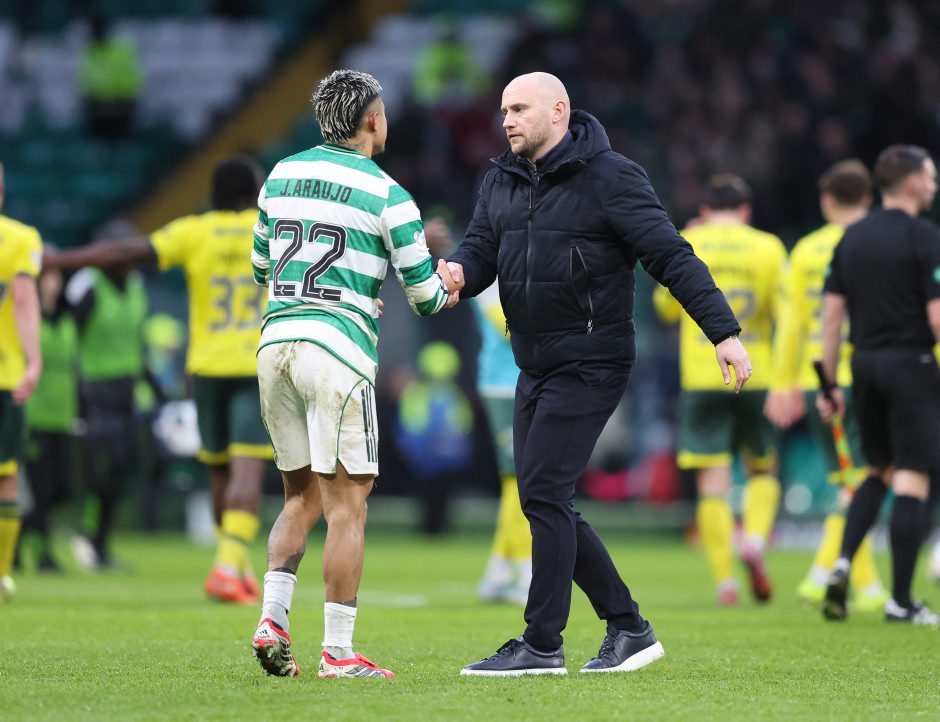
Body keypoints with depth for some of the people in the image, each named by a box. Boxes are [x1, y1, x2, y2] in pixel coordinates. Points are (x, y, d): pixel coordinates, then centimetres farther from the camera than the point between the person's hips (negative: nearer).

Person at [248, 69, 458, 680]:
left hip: (276, 342, 6)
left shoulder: (282, 176, 11)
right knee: (346, 504, -2)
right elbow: (424, 295, 0)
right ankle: (338, 652, -3)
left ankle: (272, 619, 2)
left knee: (302, 497, 17)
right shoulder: (388, 196, -5)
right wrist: (444, 289, 23)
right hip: (338, 348, -6)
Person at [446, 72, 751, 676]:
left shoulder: (609, 178, -11)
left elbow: (672, 256, -14)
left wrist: (725, 332, -20)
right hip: (536, 369, 8)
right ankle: (629, 629, 16)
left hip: (590, 364, -8)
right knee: (546, 504, 8)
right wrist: (459, 271, -21)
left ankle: (543, 644, -7)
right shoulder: (501, 183, 11)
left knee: (544, 494, -12)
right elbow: (483, 247, 5)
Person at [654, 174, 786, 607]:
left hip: (700, 379, 0)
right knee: (763, 469, 17)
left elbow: (667, 307, 14)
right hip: (756, 376, 0)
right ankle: (755, 539, -9)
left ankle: (724, 579, -7)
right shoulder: (767, 247, 2)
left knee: (713, 482, 0)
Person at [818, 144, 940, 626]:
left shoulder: (851, 238, 9)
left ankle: (843, 564, 0)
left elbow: (832, 315, 9)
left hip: (864, 365, 6)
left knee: (879, 473, 19)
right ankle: (901, 600, -3)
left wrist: (830, 384, 14)